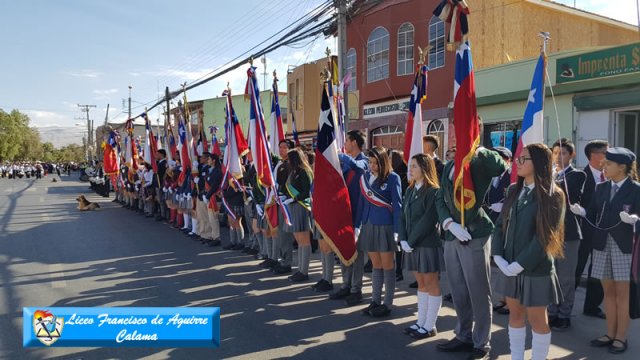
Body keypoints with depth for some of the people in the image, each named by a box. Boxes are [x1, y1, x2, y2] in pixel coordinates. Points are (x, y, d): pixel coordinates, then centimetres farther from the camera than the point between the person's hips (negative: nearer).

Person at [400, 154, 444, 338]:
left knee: (432, 285, 3)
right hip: (413, 245, 7)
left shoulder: (433, 191, -12)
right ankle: (421, 322, 22)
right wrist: (403, 240, -4)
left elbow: (428, 220, -18)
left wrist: (410, 241, -15)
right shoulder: (410, 190, 11)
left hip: (428, 244, -7)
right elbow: (403, 217, 9)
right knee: (421, 284, 14)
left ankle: (429, 326, 11)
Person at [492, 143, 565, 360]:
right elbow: (500, 224, 6)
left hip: (535, 269, -5)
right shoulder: (514, 190, 6)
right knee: (515, 314, 15)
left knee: (537, 319, 8)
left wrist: (520, 264, -16)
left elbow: (544, 236, -14)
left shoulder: (552, 195, -9)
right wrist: (498, 257, -6)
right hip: (509, 267, 5)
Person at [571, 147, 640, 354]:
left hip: (623, 245, -5)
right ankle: (610, 334, 23)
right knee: (608, 292, 12)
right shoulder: (601, 187, 9)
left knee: (622, 294, 5)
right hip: (602, 244, 5)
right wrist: (581, 211, -13)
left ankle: (621, 337, 15)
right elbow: (594, 214, 6)